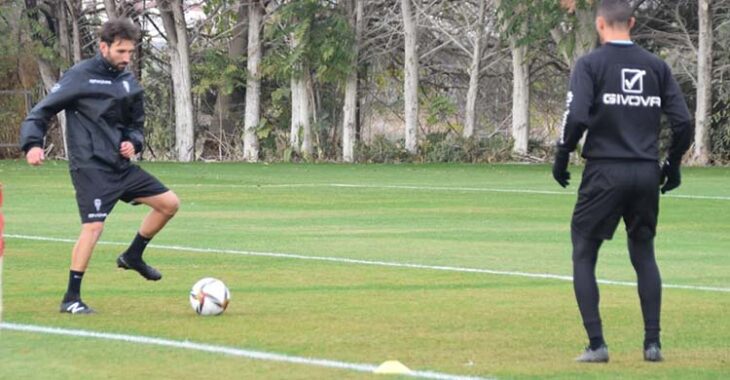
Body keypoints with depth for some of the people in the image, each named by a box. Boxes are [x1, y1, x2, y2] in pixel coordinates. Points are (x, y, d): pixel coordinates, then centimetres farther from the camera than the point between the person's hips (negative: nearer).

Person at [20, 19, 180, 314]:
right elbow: (42, 111, -8)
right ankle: (71, 299, -11)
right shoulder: (80, 76, -9)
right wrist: (32, 143, -24)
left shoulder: (129, 82, 11)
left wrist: (133, 142, 1)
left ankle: (132, 256, 24)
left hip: (120, 166, 8)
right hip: (91, 167, -8)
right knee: (94, 226, -19)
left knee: (169, 203, 8)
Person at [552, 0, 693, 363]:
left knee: (583, 255, 6)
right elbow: (683, 122, 3)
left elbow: (576, 117, -16)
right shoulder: (656, 66, 9)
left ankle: (596, 344, -3)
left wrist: (561, 158, -1)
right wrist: (672, 165, 17)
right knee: (644, 254, 17)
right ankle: (652, 343, 10)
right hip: (647, 175, 4)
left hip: (604, 173, -4)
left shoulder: (590, 64, -3)